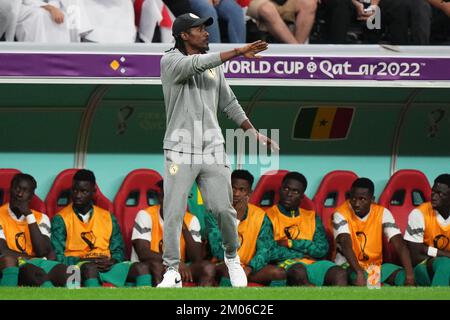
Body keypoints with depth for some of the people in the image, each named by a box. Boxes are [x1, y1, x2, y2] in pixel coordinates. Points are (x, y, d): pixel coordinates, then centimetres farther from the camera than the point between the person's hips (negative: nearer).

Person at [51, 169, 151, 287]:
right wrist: (85, 261, -14)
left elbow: (118, 252, 18)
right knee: (90, 268, -41)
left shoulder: (108, 218, 20)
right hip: (77, 267, -4)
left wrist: (111, 262, -6)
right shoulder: (61, 220, 8)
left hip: (107, 267, 4)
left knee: (141, 268, -24)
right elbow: (57, 257, -1)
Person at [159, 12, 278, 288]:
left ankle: (232, 257, 21)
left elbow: (229, 103, 22)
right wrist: (238, 53, -32)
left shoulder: (215, 64, 14)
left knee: (223, 208, -2)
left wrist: (254, 133, 17)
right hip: (180, 151, -4)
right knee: (173, 212, -6)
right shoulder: (170, 61, -5)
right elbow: (196, 64, -25)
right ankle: (172, 271, 1)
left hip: (212, 149, 4)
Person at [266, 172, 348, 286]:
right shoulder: (269, 216, 8)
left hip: (312, 264, 4)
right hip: (284, 264, -4)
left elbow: (322, 249, 7)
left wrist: (291, 243, -3)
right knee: (298, 271, -39)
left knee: (339, 274, -27)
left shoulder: (311, 217, 22)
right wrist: (305, 251, -2)